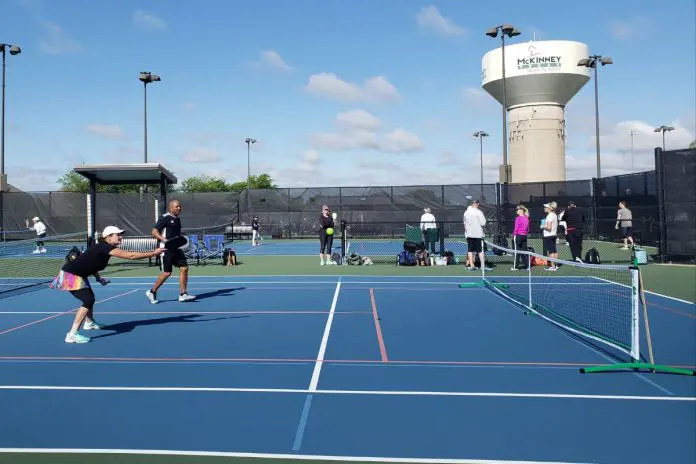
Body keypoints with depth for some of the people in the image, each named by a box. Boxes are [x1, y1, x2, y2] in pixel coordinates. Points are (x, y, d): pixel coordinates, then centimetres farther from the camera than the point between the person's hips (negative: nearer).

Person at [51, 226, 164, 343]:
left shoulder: (103, 247, 7)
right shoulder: (105, 247, -23)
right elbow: (131, 255, -29)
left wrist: (98, 277, 8)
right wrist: (153, 253, -26)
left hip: (77, 275, 11)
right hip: (71, 275, -11)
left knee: (90, 298, 27)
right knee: (88, 300, -21)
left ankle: (89, 323, 52)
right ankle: (72, 335, -23)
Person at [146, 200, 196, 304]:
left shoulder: (177, 219, 15)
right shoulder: (164, 218, -9)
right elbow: (154, 232, -14)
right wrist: (165, 240, -26)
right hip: (166, 249, -8)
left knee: (184, 268, -2)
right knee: (167, 273, -4)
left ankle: (183, 294, 3)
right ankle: (152, 292, 16)